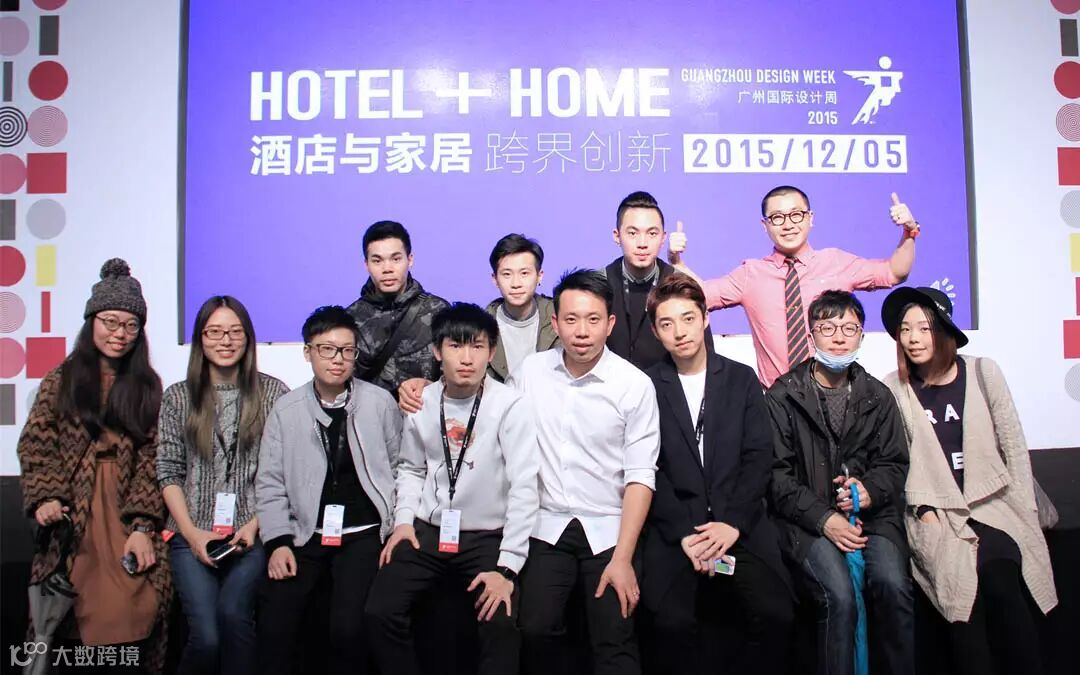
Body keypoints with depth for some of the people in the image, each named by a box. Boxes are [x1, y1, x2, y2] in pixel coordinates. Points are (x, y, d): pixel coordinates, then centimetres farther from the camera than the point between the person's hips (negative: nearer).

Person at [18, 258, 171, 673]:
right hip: (72, 519, 0)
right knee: (71, 617, -7)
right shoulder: (62, 379, 11)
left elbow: (153, 457, 3)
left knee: (134, 608, -15)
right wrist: (44, 496, -12)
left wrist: (142, 525, -7)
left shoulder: (147, 386, 11)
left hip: (130, 519, 0)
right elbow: (36, 444, 5)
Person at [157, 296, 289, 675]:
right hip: (193, 535, 1)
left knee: (232, 612, -26)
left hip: (251, 534, -1)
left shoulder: (273, 393, 5)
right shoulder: (178, 397, 10)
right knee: (206, 636, -16)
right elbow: (169, 473, 7)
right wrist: (192, 533, -5)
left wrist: (254, 526, -7)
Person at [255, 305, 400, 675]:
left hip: (364, 534, -2)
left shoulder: (380, 403, 0)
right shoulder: (286, 409, 5)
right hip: (305, 535, 2)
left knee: (349, 626, -19)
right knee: (273, 625, -13)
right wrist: (278, 541, -4)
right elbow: (270, 482, 4)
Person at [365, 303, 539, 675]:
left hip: (488, 536, -4)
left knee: (501, 623, -24)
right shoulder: (421, 402, 1)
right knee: (380, 611, -11)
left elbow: (524, 487, -16)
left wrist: (507, 567, -21)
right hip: (427, 531, 4)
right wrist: (404, 519, 0)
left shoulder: (509, 405, -14)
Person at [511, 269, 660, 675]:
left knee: (615, 641, -9)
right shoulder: (530, 372, 0)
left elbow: (640, 476, -9)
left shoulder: (635, 385, -9)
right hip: (547, 527, 2)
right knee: (536, 629, -9)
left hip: (609, 530, -2)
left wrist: (623, 558, -13)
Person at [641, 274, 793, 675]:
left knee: (775, 614, -21)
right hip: (675, 526, -1)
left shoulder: (742, 379, 11)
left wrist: (732, 523, -11)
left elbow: (758, 458, 3)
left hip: (739, 521, 2)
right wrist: (684, 534, -13)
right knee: (674, 621, -25)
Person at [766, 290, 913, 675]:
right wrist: (824, 518, -14)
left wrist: (870, 490, -8)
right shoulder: (782, 397, 2)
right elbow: (776, 475, -2)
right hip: (807, 519, -3)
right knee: (840, 594, -27)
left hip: (870, 511, 3)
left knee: (892, 583, -25)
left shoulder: (878, 397, 15)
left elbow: (894, 464, 15)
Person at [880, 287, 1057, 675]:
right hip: (935, 512, -1)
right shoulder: (894, 389, 3)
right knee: (963, 584, -27)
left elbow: (1014, 446, 7)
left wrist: (1024, 510, 2)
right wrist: (924, 511, -9)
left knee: (997, 577, -27)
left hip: (993, 501, 1)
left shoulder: (983, 373, 5)